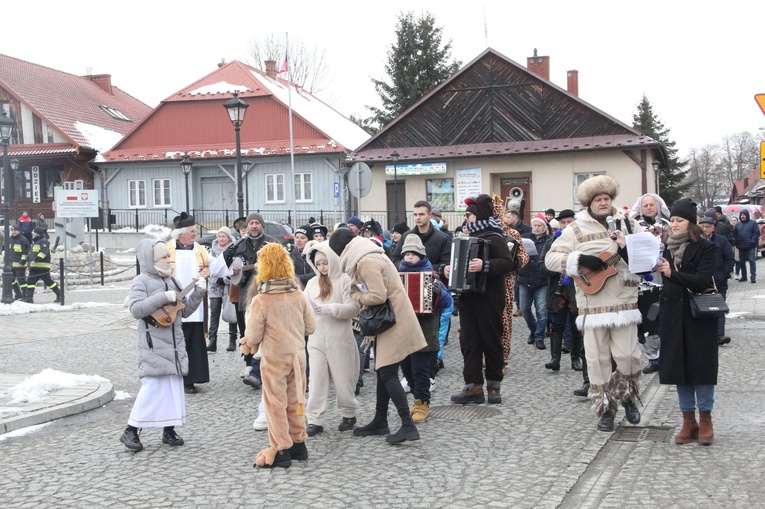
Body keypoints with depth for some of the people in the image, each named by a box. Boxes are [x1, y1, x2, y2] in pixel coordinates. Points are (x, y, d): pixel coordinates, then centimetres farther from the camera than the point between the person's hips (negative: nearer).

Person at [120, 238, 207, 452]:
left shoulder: (171, 281, 15)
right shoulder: (142, 281, -6)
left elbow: (185, 310, 17)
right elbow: (135, 308, -21)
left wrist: (198, 293, 4)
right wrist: (163, 298, -24)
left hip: (174, 344, 7)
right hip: (153, 344, -7)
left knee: (175, 386, 7)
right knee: (152, 385, -11)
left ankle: (169, 430, 16)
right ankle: (131, 430, 0)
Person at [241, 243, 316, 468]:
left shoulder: (260, 300, -16)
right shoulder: (299, 295, -4)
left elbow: (253, 337, -13)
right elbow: (311, 327, 2)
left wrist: (248, 342, 9)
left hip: (274, 358, -4)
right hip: (298, 354, 5)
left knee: (275, 402, 5)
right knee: (295, 400, 16)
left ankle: (281, 449, 7)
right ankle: (298, 443, 25)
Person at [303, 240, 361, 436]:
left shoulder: (344, 280, -6)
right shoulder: (312, 282, 10)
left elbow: (354, 308, -14)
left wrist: (330, 308, -24)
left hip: (339, 338, -4)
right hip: (316, 338, 4)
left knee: (343, 379, 7)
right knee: (316, 380, 3)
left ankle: (349, 414, 26)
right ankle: (315, 420, 7)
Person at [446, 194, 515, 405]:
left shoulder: (494, 237, -9)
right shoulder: (469, 237, 15)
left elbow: (507, 263, -21)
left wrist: (485, 266, -33)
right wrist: (448, 268, 5)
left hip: (488, 298, -7)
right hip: (468, 297, 8)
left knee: (491, 340, 3)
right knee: (469, 340, 4)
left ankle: (494, 385, 14)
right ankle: (473, 386, 6)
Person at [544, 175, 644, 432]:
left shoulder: (628, 224, 9)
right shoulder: (576, 229, 2)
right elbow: (551, 258, -4)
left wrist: (628, 250, -11)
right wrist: (580, 260, -17)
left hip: (624, 302, 1)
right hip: (593, 305, -1)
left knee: (628, 356, -3)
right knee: (597, 359, 4)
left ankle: (627, 397, 26)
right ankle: (605, 409, 19)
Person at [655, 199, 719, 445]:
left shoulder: (706, 248, -6)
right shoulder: (666, 248, 7)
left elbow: (702, 281, -19)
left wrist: (673, 274, -32)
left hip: (699, 316, -4)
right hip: (673, 316, 4)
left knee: (701, 366, 2)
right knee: (678, 368, 6)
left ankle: (705, 420, 14)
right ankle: (688, 421, 15)